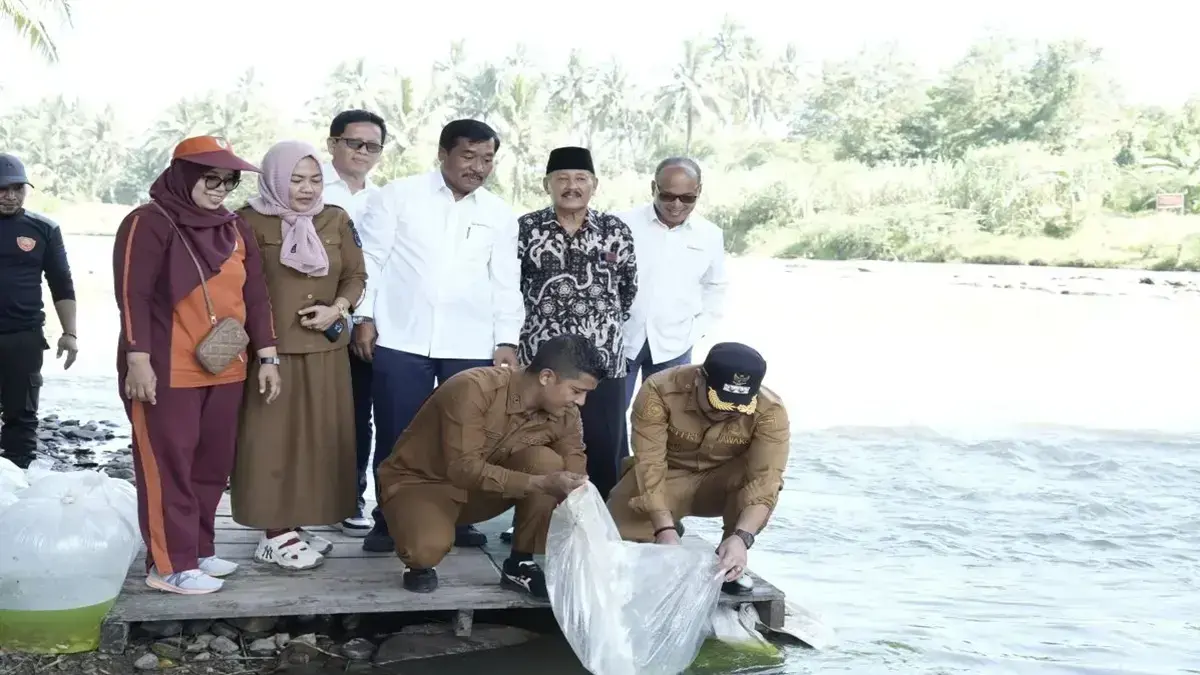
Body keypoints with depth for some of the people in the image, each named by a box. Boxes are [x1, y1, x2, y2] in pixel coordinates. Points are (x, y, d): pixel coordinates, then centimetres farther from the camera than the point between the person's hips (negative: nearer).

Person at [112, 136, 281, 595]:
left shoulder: (234, 228, 14)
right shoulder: (149, 223, -7)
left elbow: (255, 294, 14)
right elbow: (132, 296, -12)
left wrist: (266, 356, 11)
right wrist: (138, 359, -17)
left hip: (223, 371, 7)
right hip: (166, 374, -7)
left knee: (212, 467, 11)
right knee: (168, 468, -2)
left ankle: (197, 549, 23)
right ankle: (169, 564, 4)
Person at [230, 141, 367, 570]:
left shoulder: (336, 221, 8)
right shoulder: (252, 222, -6)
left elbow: (356, 276, 11)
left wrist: (337, 309, -8)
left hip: (324, 351, 5)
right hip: (271, 350, -5)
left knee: (317, 437, 8)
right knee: (272, 439, -1)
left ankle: (294, 525, 19)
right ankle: (275, 534, 7)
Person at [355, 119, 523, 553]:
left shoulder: (499, 215, 11)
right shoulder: (397, 195, 2)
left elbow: (505, 283, 11)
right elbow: (371, 259, 1)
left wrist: (507, 341, 5)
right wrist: (365, 317, -5)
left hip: (472, 346, 2)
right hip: (401, 340, -2)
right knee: (396, 436, 4)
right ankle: (389, 522, 17)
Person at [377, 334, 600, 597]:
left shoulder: (564, 414, -12)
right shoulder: (474, 389, -31)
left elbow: (574, 479, -6)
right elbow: (463, 468, -36)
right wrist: (541, 484, -43)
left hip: (485, 484, 5)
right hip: (419, 481, -5)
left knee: (546, 462, -22)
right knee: (429, 545, -37)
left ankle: (520, 565, -6)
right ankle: (420, 562, 1)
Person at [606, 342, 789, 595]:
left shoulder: (770, 411, -26)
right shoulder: (660, 391, -29)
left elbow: (764, 479, -32)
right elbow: (649, 465, -30)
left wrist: (741, 537, -47)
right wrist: (665, 529, -41)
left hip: (723, 482, 0)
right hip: (668, 476, 0)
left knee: (759, 474, -32)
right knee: (616, 528, -23)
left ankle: (730, 565, -10)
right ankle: (674, 528, 11)